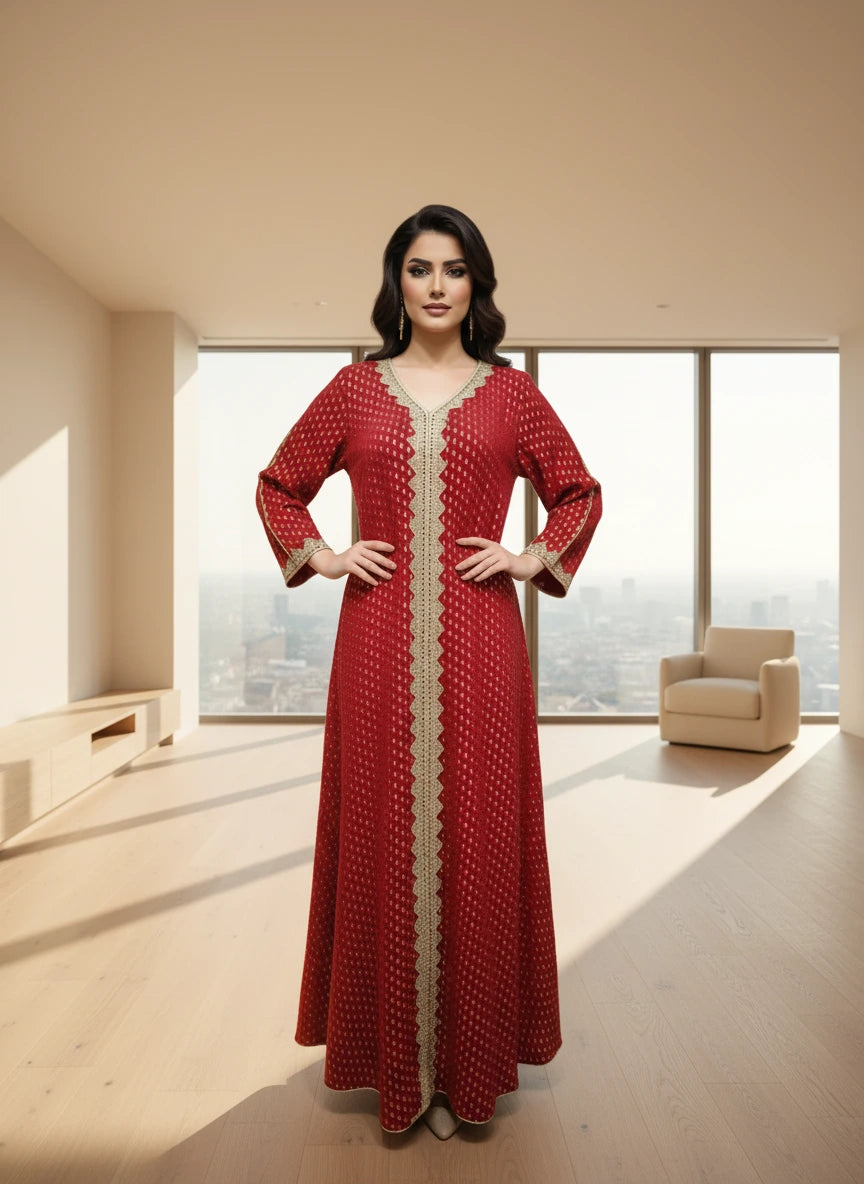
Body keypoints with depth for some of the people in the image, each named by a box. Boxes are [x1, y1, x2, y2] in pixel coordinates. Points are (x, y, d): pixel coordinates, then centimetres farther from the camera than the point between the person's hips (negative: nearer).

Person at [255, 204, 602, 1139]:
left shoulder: (511, 392, 9)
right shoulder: (355, 387, 10)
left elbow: (580, 493, 16)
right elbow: (279, 484, 18)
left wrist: (534, 558, 2)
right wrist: (318, 555, 4)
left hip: (479, 645, 0)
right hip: (379, 640, 1)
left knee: (476, 841, 5)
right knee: (382, 839, 7)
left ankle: (466, 1064, 25)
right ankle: (393, 1057, 26)